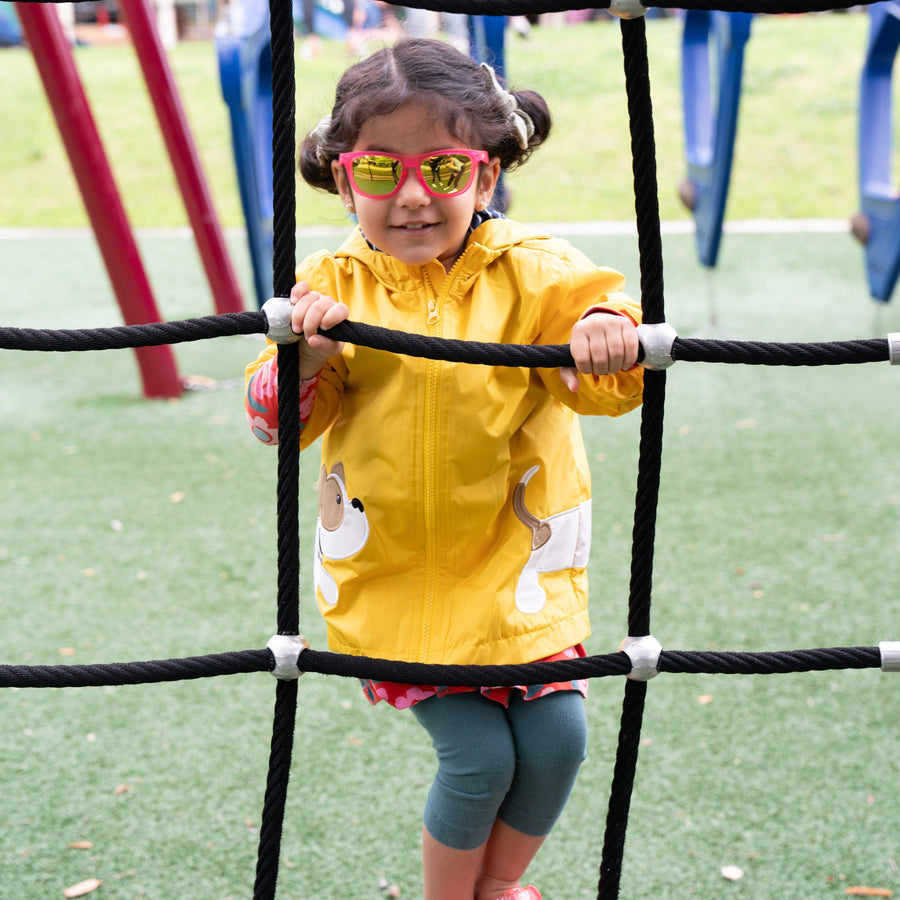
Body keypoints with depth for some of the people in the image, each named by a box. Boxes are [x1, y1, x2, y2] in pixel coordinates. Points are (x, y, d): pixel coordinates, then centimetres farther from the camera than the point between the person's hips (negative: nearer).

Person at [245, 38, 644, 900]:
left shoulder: (530, 271, -9)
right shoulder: (333, 287, -7)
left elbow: (603, 378, -16)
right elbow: (275, 419, -7)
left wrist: (610, 337, -40)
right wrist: (304, 357, -28)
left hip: (515, 562, 1)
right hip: (392, 577, -1)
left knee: (556, 734, 0)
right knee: (478, 754, -7)